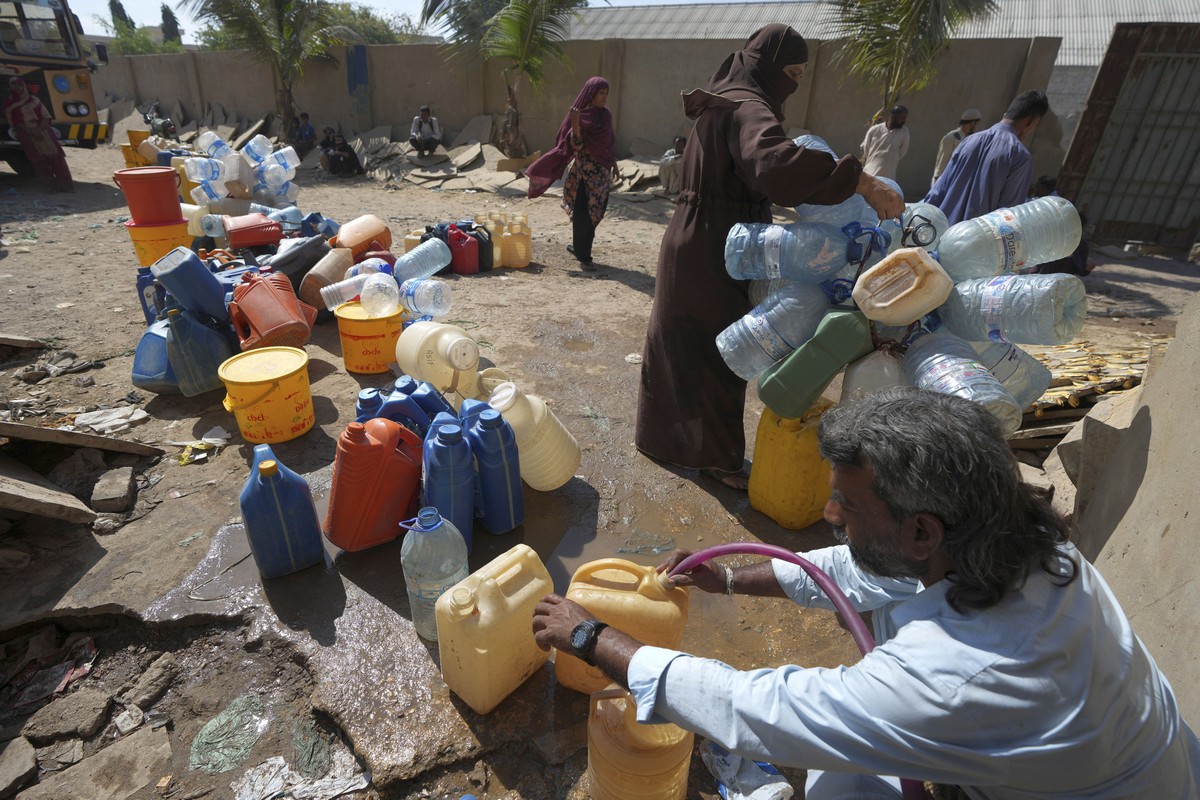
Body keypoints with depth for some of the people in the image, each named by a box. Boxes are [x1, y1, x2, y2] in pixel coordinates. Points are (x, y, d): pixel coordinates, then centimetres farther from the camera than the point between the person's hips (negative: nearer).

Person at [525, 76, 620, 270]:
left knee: (596, 212, 11)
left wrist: (614, 166, 17)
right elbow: (576, 146, -16)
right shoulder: (580, 115, -9)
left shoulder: (606, 115, 11)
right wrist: (575, 124, -30)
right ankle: (583, 256, 7)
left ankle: (578, 246, 29)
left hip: (602, 173, 7)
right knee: (583, 214, -3)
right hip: (584, 172, -7)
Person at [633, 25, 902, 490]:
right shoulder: (747, 109, -17)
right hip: (712, 253, -10)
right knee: (716, 351, 1)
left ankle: (664, 436, 34)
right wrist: (863, 182, -36)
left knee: (682, 345, 18)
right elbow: (775, 164, -38)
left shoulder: (726, 100, 16)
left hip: (696, 244, 10)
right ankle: (714, 456, 16)